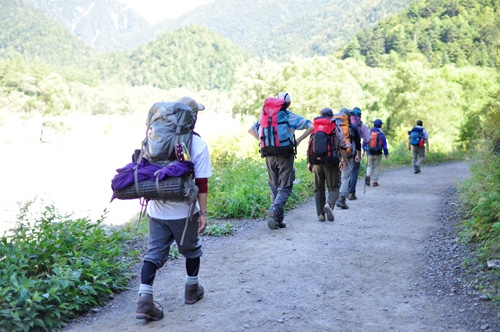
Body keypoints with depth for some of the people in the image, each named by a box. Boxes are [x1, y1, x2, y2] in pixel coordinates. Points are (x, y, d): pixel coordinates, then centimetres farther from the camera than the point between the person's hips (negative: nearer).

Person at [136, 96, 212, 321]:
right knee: (191, 250, 19)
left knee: (154, 253, 8)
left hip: (156, 210, 3)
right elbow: (201, 182, -12)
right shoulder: (198, 144, -10)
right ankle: (191, 291, 36)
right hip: (183, 211, -3)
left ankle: (144, 301, -4)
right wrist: (203, 213, -8)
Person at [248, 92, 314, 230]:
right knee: (285, 187, 2)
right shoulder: (292, 117, -2)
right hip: (285, 156, -3)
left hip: (270, 156, 4)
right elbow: (311, 127, -10)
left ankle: (278, 220, 11)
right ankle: (274, 209, -24)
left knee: (274, 187, 12)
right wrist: (298, 140, -3)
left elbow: (251, 130, 14)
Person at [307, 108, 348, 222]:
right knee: (333, 188, 4)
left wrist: (309, 162, 10)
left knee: (318, 189, 9)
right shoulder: (337, 129, 2)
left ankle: (320, 214, 8)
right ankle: (329, 205, -23)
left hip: (317, 162, 2)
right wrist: (344, 161, 5)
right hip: (332, 162, -2)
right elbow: (343, 147, -3)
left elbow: (310, 147, 5)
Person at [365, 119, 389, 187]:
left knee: (370, 166, 12)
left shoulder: (369, 132, 0)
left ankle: (368, 176, -16)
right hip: (378, 153, -2)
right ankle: (375, 181, 10)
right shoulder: (381, 133, -6)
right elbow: (384, 144, -3)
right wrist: (386, 154, 4)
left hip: (370, 153, 2)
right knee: (377, 167, 8)